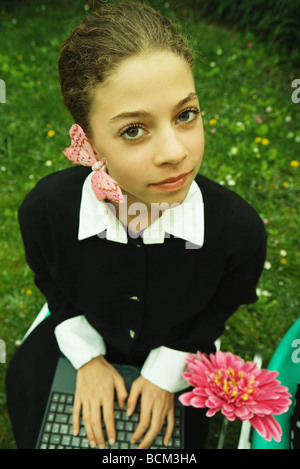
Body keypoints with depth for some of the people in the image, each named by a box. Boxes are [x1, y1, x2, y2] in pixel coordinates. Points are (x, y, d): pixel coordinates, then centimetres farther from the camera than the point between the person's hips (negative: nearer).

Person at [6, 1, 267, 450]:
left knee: (173, 440, 13)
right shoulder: (45, 209, -31)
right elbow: (53, 287, -6)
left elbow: (219, 308, -10)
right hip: (84, 340, 1)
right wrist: (88, 359, -8)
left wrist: (165, 371, -9)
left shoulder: (240, 228, -34)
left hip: (175, 352, 0)